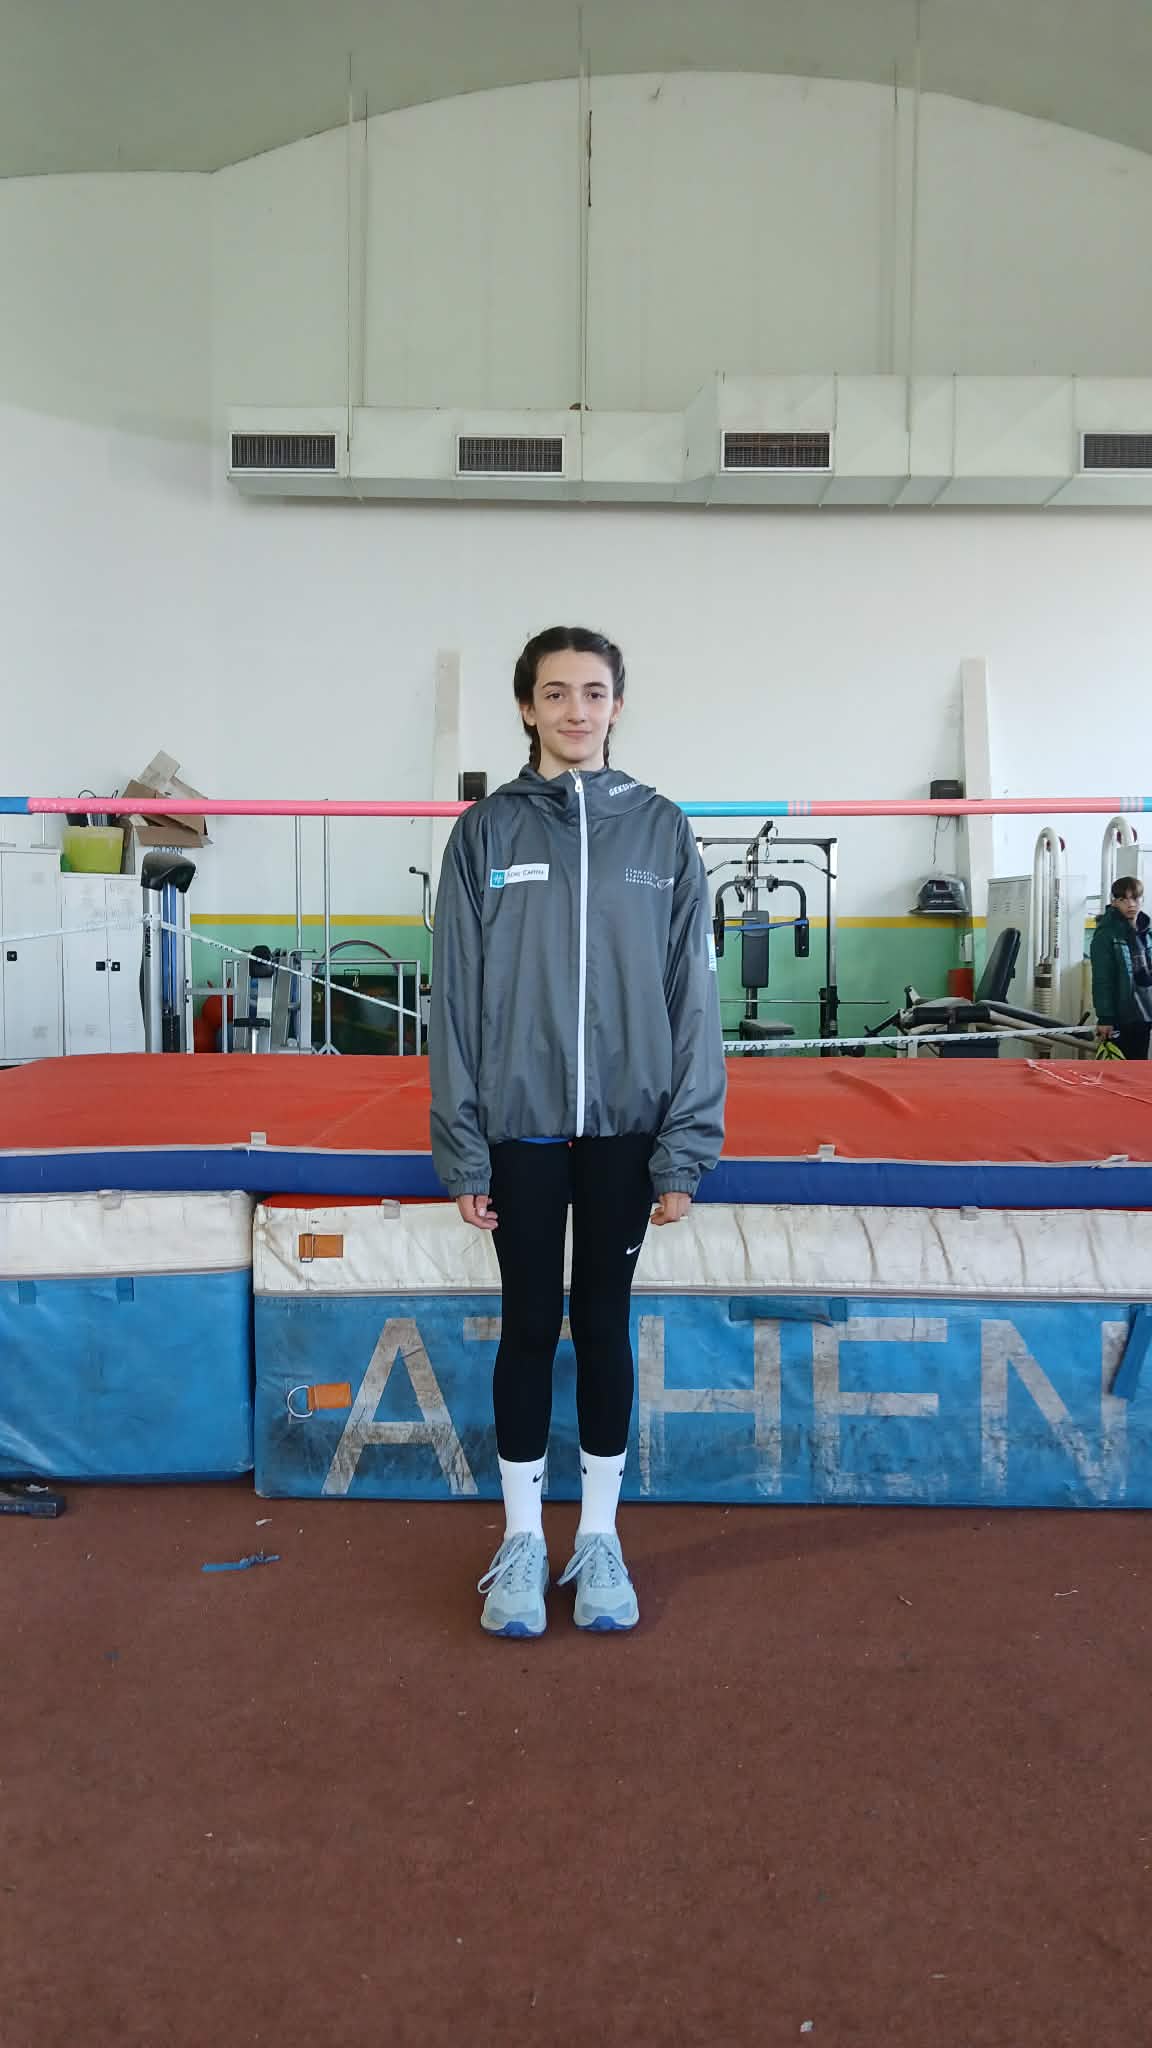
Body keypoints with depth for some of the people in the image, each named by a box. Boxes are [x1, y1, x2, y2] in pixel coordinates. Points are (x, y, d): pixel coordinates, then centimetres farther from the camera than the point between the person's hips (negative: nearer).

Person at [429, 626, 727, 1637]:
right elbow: (458, 994, 0)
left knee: (604, 1327, 11)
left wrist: (685, 1153, -4)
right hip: (520, 1126, 0)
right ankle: (523, 1541, 26)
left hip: (624, 1127, 0)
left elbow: (692, 994, 0)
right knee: (529, 1328, 10)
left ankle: (599, 1536, 27)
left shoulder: (662, 829, 2)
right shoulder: (487, 830, 1)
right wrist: (463, 1152, -4)